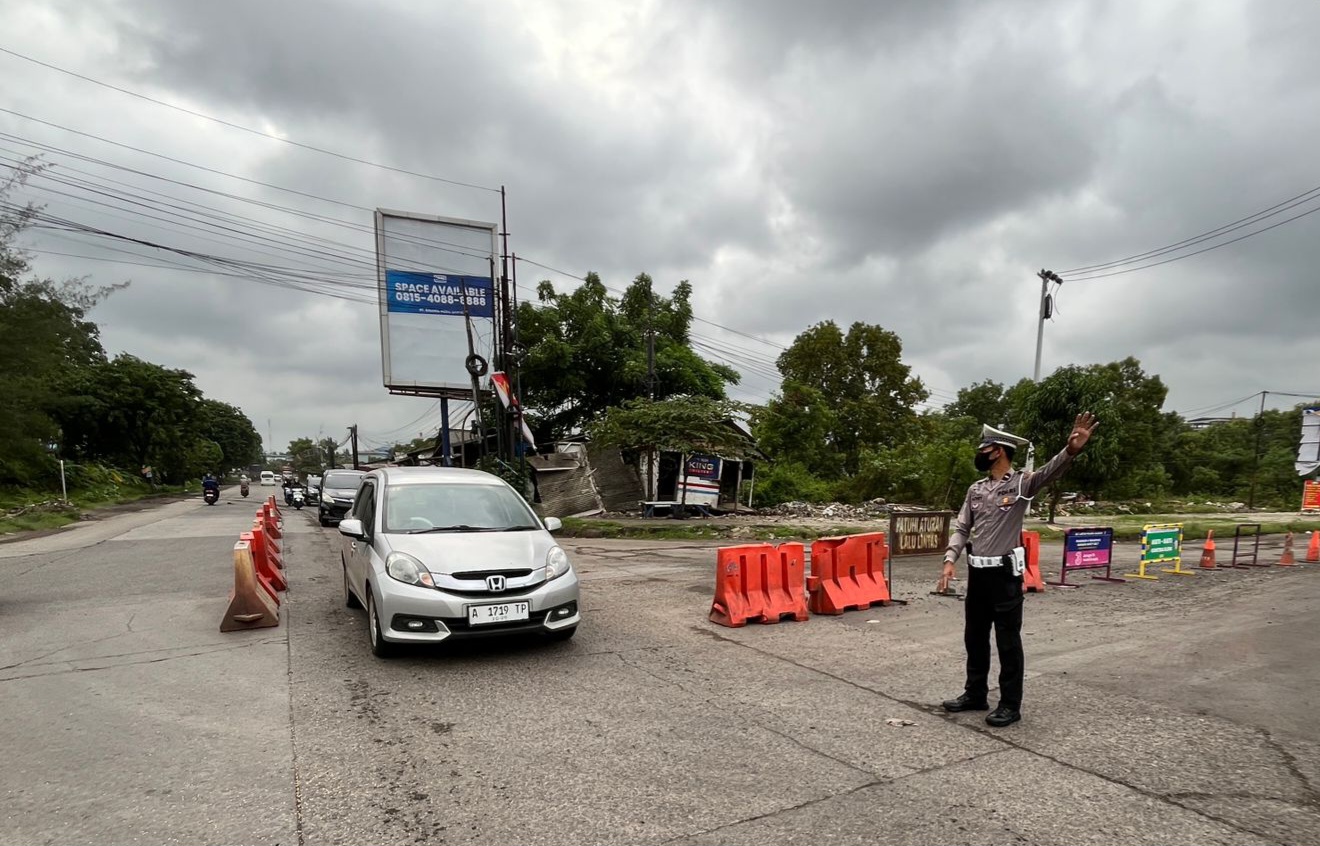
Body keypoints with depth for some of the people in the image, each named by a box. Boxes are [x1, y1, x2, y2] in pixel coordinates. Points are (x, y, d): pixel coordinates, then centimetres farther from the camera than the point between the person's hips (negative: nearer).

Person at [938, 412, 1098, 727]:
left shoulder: (1022, 482, -7)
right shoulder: (975, 489, 9)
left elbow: (1051, 471, -26)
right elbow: (961, 528, 9)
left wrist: (1071, 449, -47)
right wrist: (950, 560, -5)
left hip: (1005, 574, -6)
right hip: (977, 573, 6)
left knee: (1008, 641, 3)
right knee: (974, 637, 15)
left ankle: (1010, 705, 15)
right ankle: (976, 694, 30)